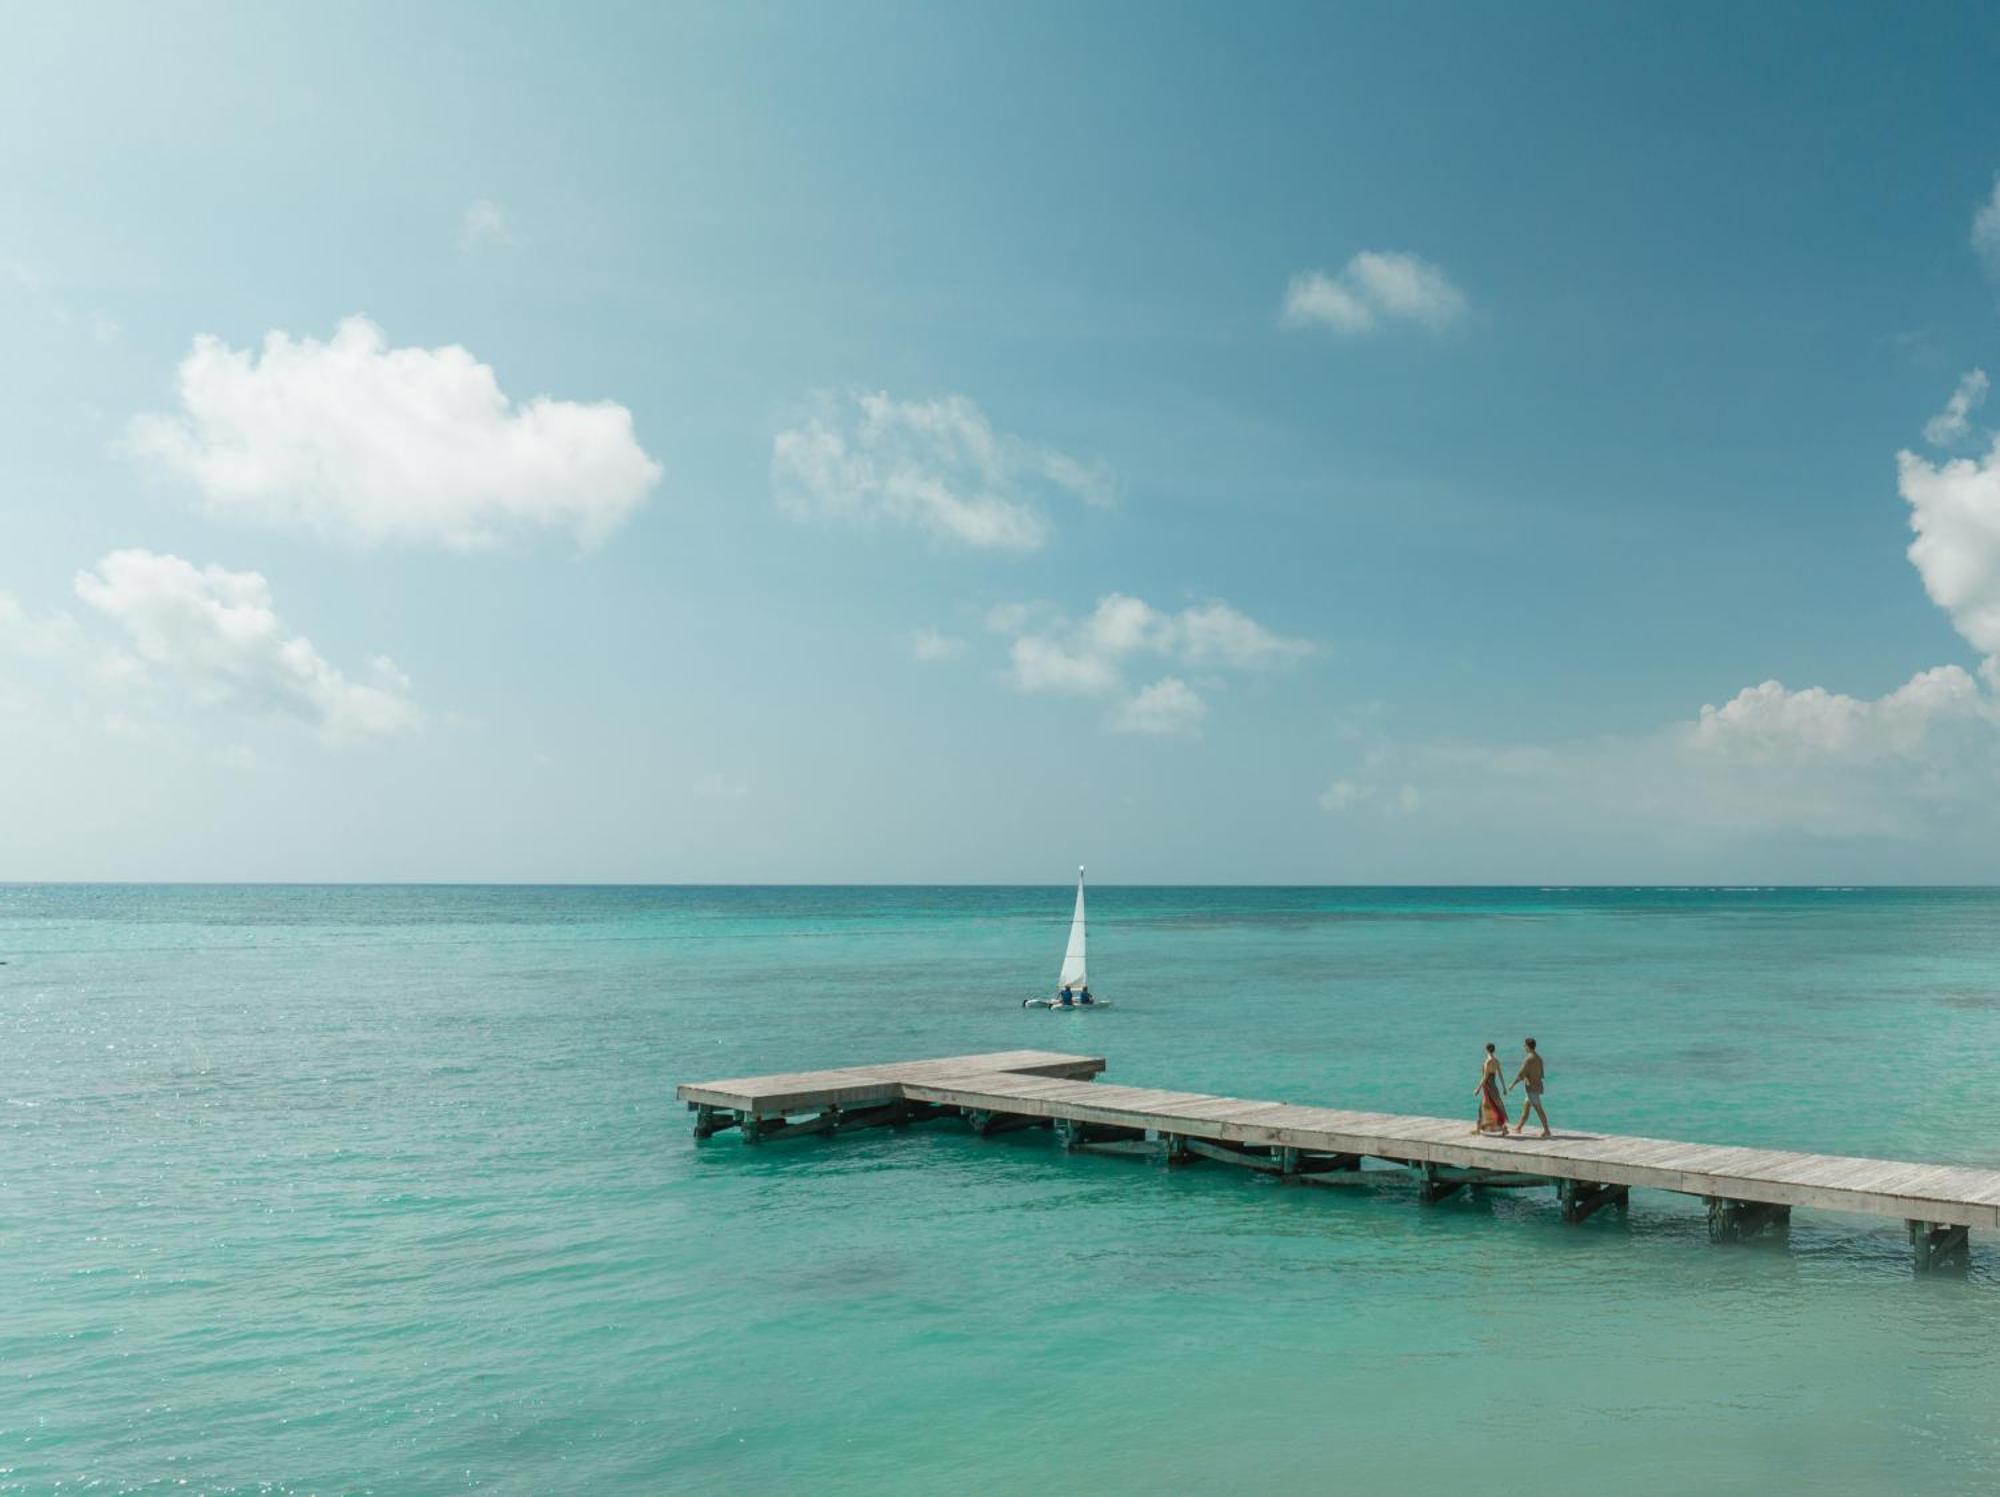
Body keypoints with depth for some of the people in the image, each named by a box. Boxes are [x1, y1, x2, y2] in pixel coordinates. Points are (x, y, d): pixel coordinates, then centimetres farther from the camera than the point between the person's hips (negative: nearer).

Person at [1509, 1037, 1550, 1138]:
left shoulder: (1528, 1059, -18)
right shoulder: (1538, 1057, 11)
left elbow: (1521, 1074, -19)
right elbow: (1541, 1074, 18)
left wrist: (1512, 1084, -11)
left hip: (1532, 1087, -9)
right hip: (1537, 1086, 9)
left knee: (1538, 1109, -7)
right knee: (1526, 1106, 17)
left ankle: (1547, 1131, -7)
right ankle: (1519, 1128, 25)